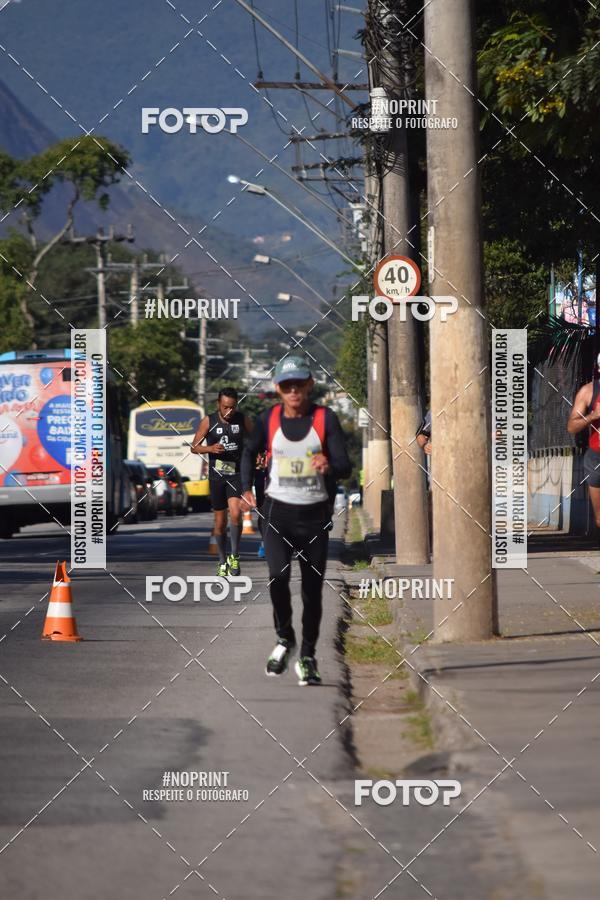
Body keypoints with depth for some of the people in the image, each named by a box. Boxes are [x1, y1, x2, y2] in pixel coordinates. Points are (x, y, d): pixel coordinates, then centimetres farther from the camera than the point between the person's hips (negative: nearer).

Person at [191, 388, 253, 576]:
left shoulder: (242, 420, -1)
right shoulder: (208, 421, -3)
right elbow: (194, 447, 2)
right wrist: (210, 448, -18)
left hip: (236, 474, -1)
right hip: (216, 476, 1)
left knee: (235, 514, -22)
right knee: (220, 521, 7)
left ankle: (235, 556, -6)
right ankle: (222, 562, 22)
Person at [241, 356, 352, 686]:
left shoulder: (325, 419, -4)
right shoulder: (268, 420, 1)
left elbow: (345, 466, -9)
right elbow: (250, 451, 20)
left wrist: (330, 466, -31)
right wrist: (246, 488, 7)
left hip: (315, 513, 0)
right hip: (277, 511, 0)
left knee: (313, 588, 4)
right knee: (278, 574, -20)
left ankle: (308, 656, 18)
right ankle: (284, 638, 3)